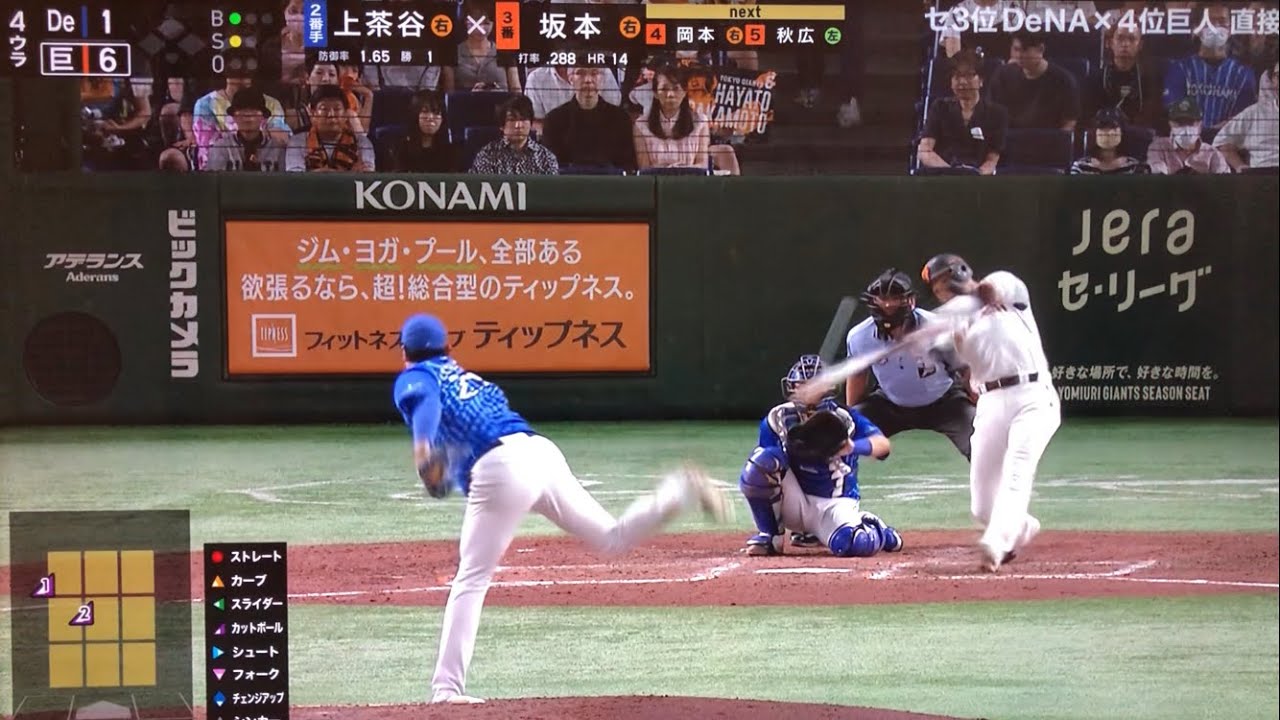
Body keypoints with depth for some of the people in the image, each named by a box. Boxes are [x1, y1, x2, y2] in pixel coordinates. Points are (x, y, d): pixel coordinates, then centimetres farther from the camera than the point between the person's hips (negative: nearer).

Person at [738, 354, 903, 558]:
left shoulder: (843, 419, -10)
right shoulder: (778, 419, -2)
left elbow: (882, 444, -25)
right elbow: (760, 464, -3)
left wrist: (853, 447, -47)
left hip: (834, 503, -2)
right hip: (794, 502, 2)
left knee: (853, 544, -34)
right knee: (761, 458, -25)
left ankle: (877, 530, 8)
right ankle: (769, 536, -9)